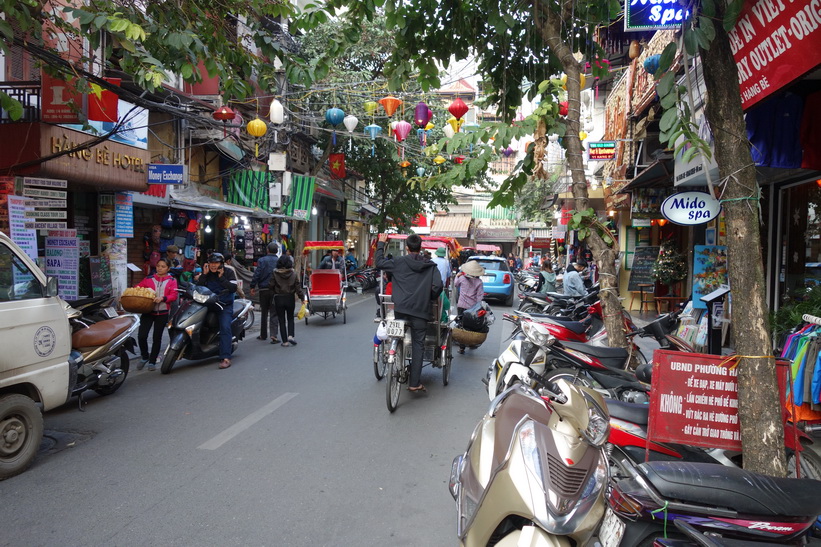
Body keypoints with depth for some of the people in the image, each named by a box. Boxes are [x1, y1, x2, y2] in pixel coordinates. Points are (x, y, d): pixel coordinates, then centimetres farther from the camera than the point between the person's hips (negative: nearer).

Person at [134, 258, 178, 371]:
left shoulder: (172, 281, 5)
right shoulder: (148, 279, 8)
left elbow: (174, 295, -7)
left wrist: (162, 298, -25)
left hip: (162, 313, 0)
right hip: (148, 311, 0)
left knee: (157, 338, 6)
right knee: (141, 336, -10)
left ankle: (152, 361, 21)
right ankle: (144, 356, 15)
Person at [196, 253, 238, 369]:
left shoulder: (228, 272, -2)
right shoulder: (207, 273, 8)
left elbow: (233, 288, -14)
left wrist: (221, 277, -17)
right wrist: (204, 274, -10)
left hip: (225, 305, -5)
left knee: (225, 327, -21)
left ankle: (226, 358, -27)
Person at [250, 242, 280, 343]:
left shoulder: (261, 261, -3)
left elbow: (256, 275, -7)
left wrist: (253, 287, 1)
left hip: (263, 290, 1)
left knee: (264, 313, 13)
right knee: (274, 314, 0)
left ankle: (263, 335, 22)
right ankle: (273, 335, -11)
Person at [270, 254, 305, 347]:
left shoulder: (275, 274, -8)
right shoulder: (293, 274, -5)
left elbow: (271, 286, -6)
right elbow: (298, 287, -5)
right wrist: (302, 298, 3)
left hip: (278, 299, -1)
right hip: (290, 298, 1)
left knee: (281, 320, 7)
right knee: (290, 318, 18)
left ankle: (285, 341, 6)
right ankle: (290, 335, -2)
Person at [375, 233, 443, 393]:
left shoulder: (399, 262, 1)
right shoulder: (431, 266, 3)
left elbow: (379, 263, 10)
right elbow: (438, 286, -6)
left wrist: (381, 244, 22)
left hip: (400, 310, 0)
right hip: (420, 311, 0)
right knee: (418, 345, 4)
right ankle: (414, 384, 3)